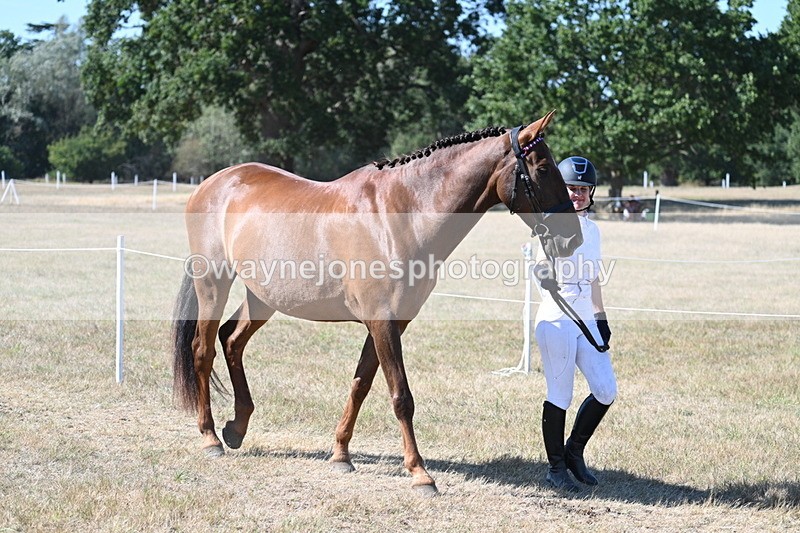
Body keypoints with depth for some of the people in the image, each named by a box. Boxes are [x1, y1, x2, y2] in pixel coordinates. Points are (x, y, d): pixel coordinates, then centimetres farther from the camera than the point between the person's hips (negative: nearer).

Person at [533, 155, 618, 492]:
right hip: (557, 321, -7)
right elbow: (542, 269, -20)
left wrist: (601, 319, 18)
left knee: (606, 391, 3)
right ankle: (556, 467, 11)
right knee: (560, 396, -2)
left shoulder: (592, 229, 13)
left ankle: (574, 452, 21)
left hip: (586, 320, 7)